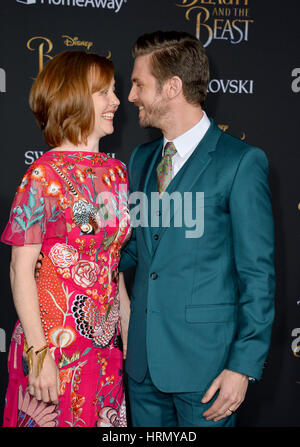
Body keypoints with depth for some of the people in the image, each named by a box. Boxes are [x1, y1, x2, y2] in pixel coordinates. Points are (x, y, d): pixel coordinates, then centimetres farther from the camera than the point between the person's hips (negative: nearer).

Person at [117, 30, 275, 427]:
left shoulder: (241, 162, -10)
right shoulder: (142, 158, 11)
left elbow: (258, 274, -11)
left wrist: (244, 366, -13)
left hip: (204, 363, -6)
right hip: (143, 360, 6)